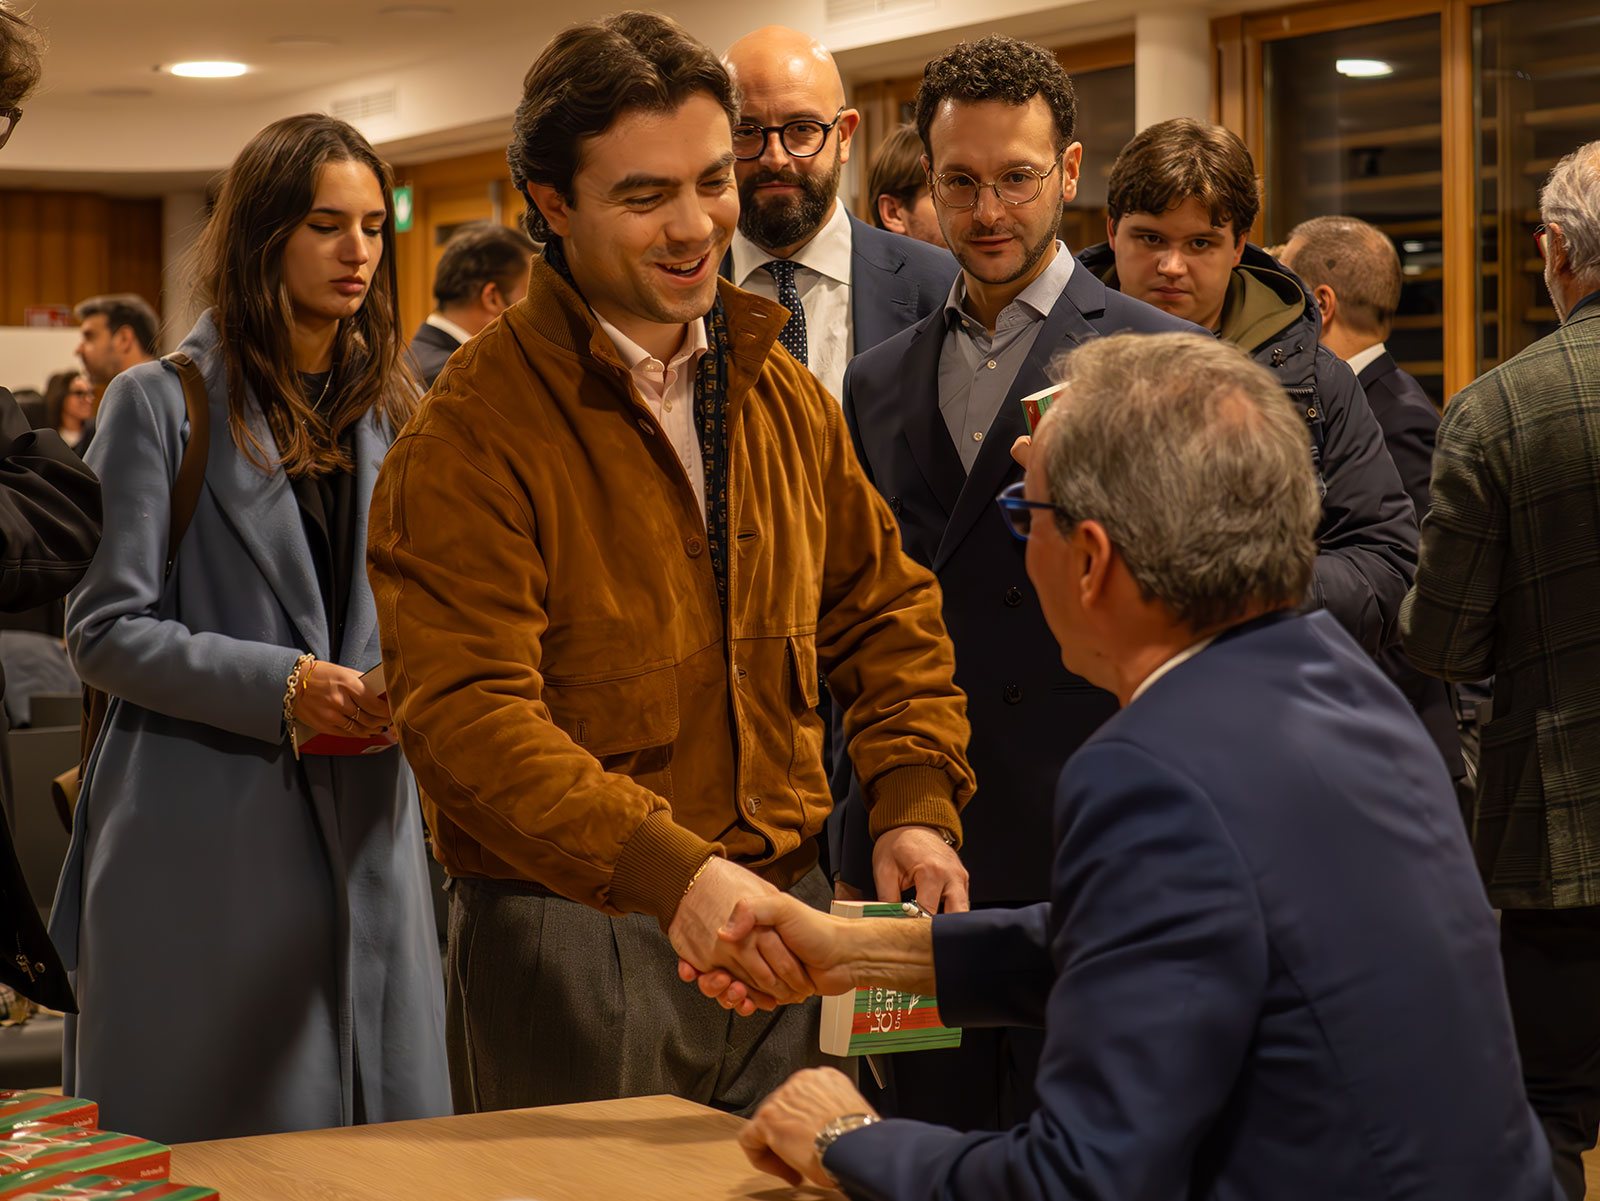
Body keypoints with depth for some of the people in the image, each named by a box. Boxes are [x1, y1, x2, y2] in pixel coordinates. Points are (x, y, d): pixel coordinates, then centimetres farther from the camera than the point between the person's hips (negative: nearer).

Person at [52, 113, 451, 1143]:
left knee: (388, 1137, 5)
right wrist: (283, 688, -17)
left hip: (364, 829, 5)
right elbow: (105, 632, -7)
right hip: (206, 844, -4)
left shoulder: (394, 412, 14)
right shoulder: (161, 404, -2)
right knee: (212, 1147, 3)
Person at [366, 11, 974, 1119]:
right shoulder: (470, 435, -12)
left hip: (783, 913, 6)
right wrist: (671, 871, -32)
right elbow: (467, 712, -20)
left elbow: (885, 606, 16)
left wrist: (917, 801, 0)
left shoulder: (785, 397, 9)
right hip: (575, 939, -5)